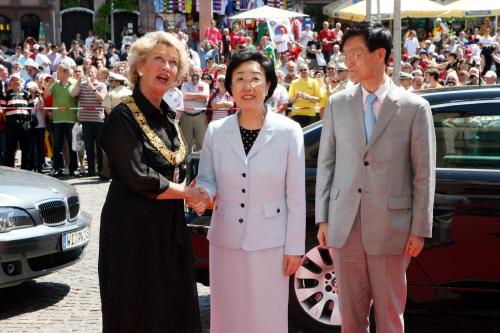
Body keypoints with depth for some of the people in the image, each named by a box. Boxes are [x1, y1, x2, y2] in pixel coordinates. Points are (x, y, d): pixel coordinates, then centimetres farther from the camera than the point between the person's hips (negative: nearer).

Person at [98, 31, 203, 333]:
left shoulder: (168, 116, 11)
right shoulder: (124, 117, -13)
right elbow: (140, 180, -20)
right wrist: (189, 193, -8)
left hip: (170, 226, 7)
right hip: (133, 227, -7)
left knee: (174, 308, 11)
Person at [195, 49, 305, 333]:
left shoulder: (289, 131, -7)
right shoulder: (216, 131, 0)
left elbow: (296, 196, -4)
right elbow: (207, 179, 6)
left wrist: (294, 247, -4)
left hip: (270, 243, -2)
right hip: (225, 240, 3)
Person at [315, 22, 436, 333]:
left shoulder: (414, 107, -5)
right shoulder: (337, 104, 5)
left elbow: (424, 173, -3)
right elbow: (326, 164, 8)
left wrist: (420, 229, -4)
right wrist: (322, 219, 5)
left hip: (390, 226, -3)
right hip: (345, 226, 3)